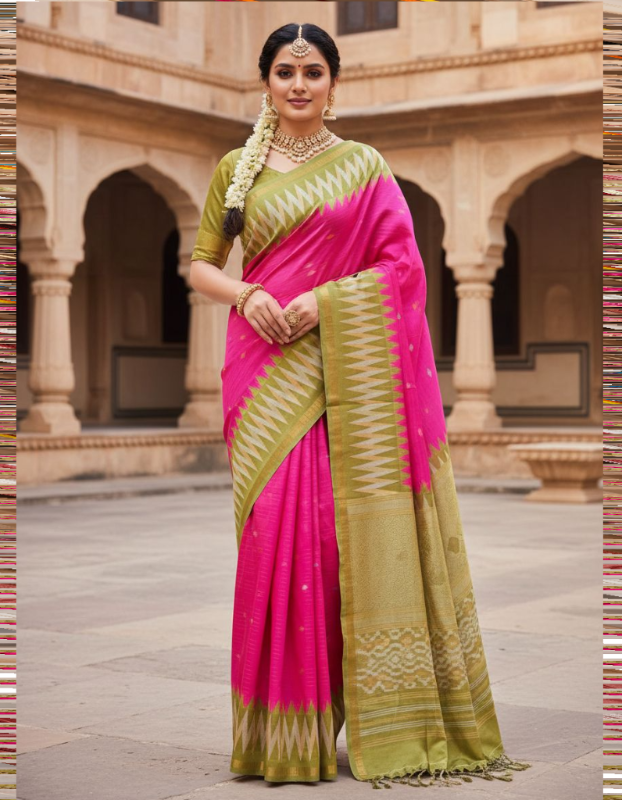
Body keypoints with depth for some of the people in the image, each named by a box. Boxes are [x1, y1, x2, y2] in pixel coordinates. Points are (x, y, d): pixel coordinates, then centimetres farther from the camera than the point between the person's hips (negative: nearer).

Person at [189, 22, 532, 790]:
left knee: (351, 524, -5)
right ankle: (280, 731, 5)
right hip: (267, 367, 1)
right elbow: (200, 264, 13)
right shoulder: (235, 170, 12)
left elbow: (401, 266, 1)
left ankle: (366, 712, 7)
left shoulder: (365, 166, 7)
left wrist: (325, 299, -12)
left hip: (346, 365, -1)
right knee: (275, 523, -5)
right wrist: (245, 294, -7)